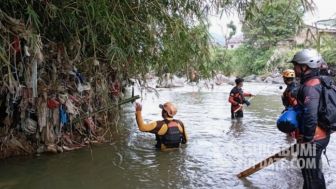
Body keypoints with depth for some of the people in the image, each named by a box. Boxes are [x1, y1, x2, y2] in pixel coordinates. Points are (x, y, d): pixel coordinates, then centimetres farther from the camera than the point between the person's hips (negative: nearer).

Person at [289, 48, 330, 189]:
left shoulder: (309, 87, -23)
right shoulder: (318, 82, 9)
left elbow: (310, 117, -32)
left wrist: (306, 138, -21)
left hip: (312, 140, -10)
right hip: (321, 135, 10)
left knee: (311, 176, 3)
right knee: (315, 172, 25)